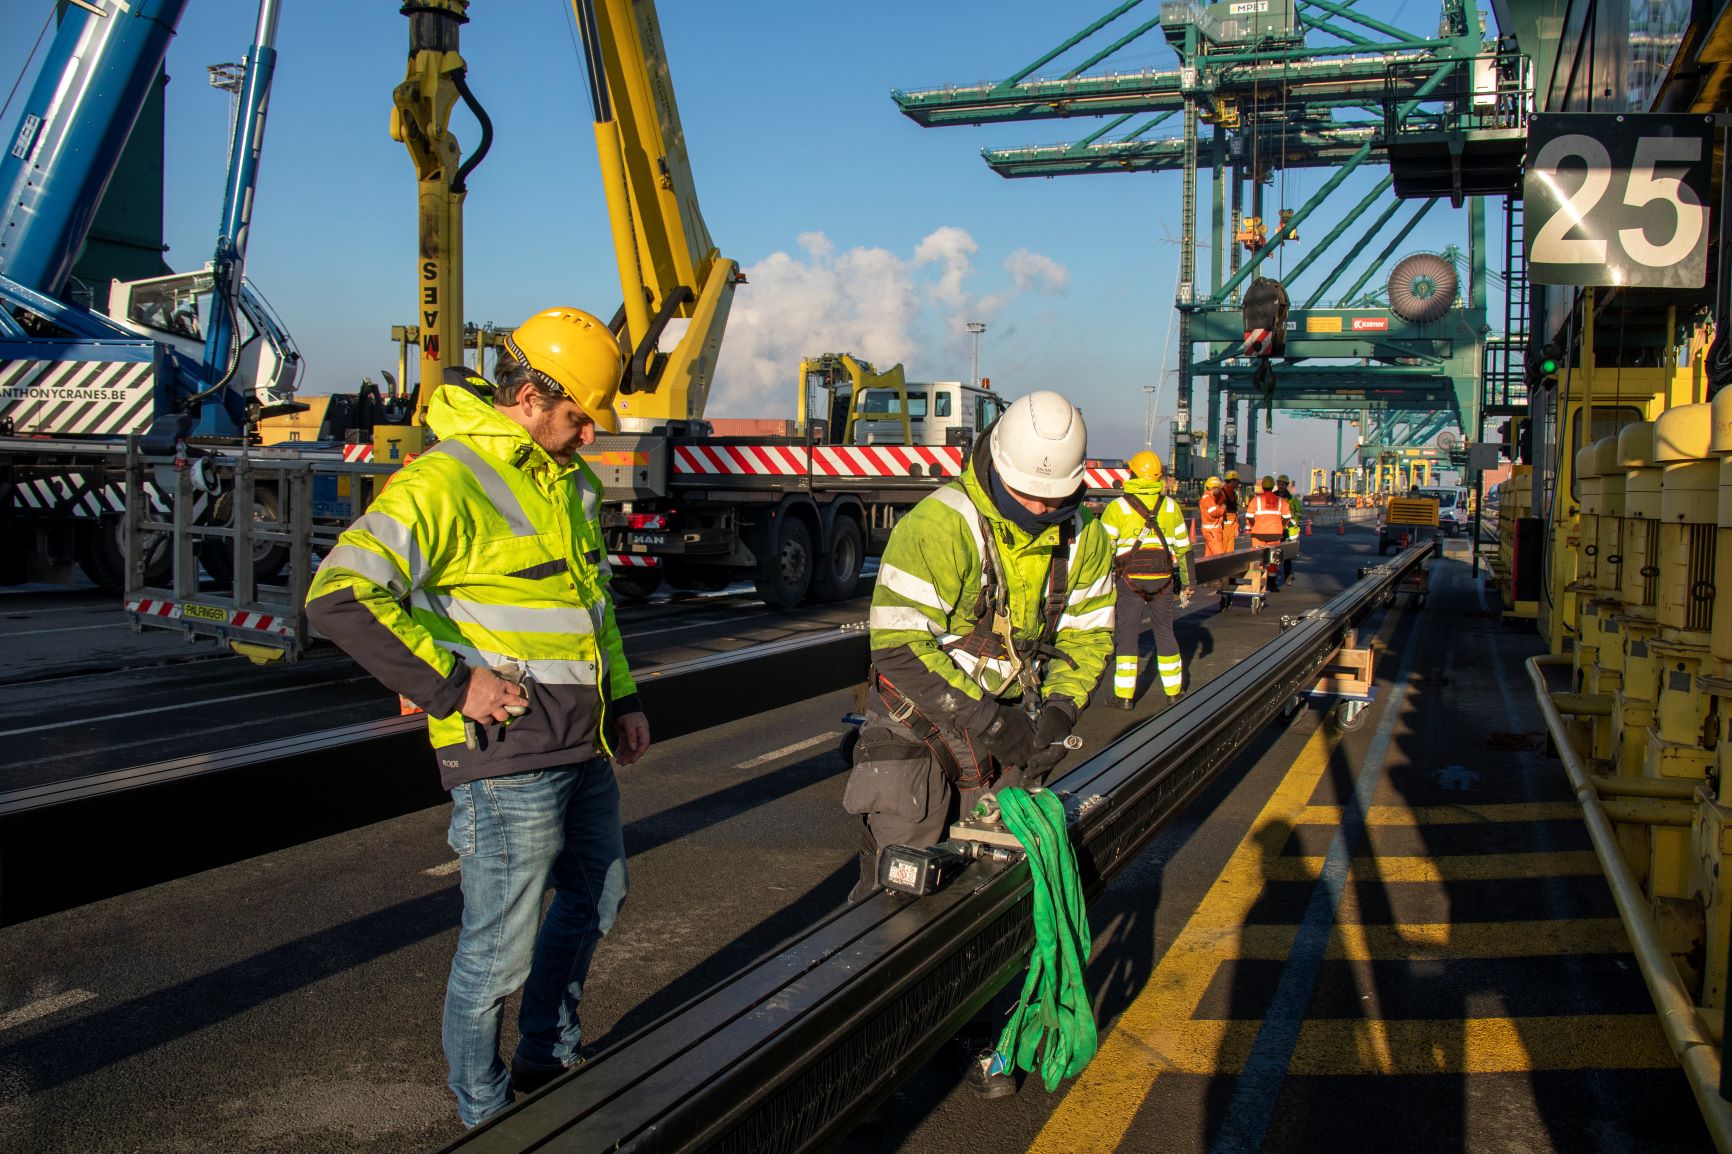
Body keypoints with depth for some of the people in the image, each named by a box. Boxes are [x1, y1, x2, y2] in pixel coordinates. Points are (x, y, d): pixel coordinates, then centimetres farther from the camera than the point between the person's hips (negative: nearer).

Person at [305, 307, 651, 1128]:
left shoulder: (568, 480, 13)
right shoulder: (444, 482, -16)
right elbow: (340, 598, -24)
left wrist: (622, 697, 20)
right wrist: (451, 683, -22)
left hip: (582, 749, 9)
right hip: (506, 756, -9)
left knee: (595, 898, 23)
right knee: (500, 948, 2)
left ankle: (549, 1060, 44)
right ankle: (485, 1117, 24)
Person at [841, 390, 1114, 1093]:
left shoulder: (1082, 539, -2)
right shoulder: (938, 527, -23)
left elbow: (1088, 635, 6)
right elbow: (900, 647, -26)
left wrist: (1057, 711, -12)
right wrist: (983, 721, -29)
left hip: (1008, 726, 5)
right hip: (923, 721, -4)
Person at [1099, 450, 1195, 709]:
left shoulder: (1117, 507, -4)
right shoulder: (1171, 507, 6)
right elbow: (1183, 548, 10)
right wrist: (1188, 584, 16)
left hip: (1130, 580, -3)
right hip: (1163, 580, 3)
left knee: (1126, 635, 3)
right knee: (1165, 633, 15)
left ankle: (1124, 696, 1)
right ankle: (1174, 691, 22)